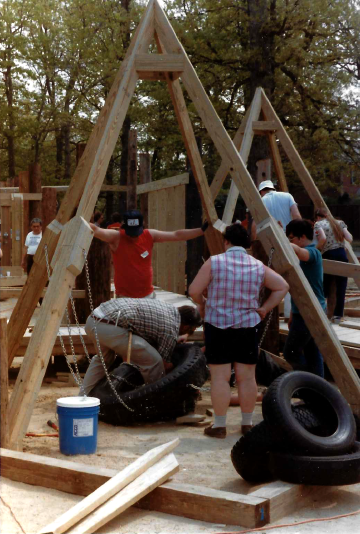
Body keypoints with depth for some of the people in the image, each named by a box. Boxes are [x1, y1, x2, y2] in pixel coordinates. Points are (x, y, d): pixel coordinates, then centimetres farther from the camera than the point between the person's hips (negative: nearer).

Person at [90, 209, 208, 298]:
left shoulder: (150, 236, -2)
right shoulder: (116, 238, -13)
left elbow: (177, 235, 2)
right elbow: (96, 231, -30)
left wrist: (202, 230, 1)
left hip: (148, 295, 5)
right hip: (125, 298, -5)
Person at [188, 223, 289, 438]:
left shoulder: (214, 263, -9)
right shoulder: (258, 267, 1)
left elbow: (194, 290, -8)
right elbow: (282, 286, 6)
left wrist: (202, 304, 11)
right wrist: (265, 308, 10)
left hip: (218, 326, -3)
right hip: (248, 326, 3)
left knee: (220, 377, 1)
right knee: (247, 377, 9)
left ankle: (220, 425, 5)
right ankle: (247, 423, 18)